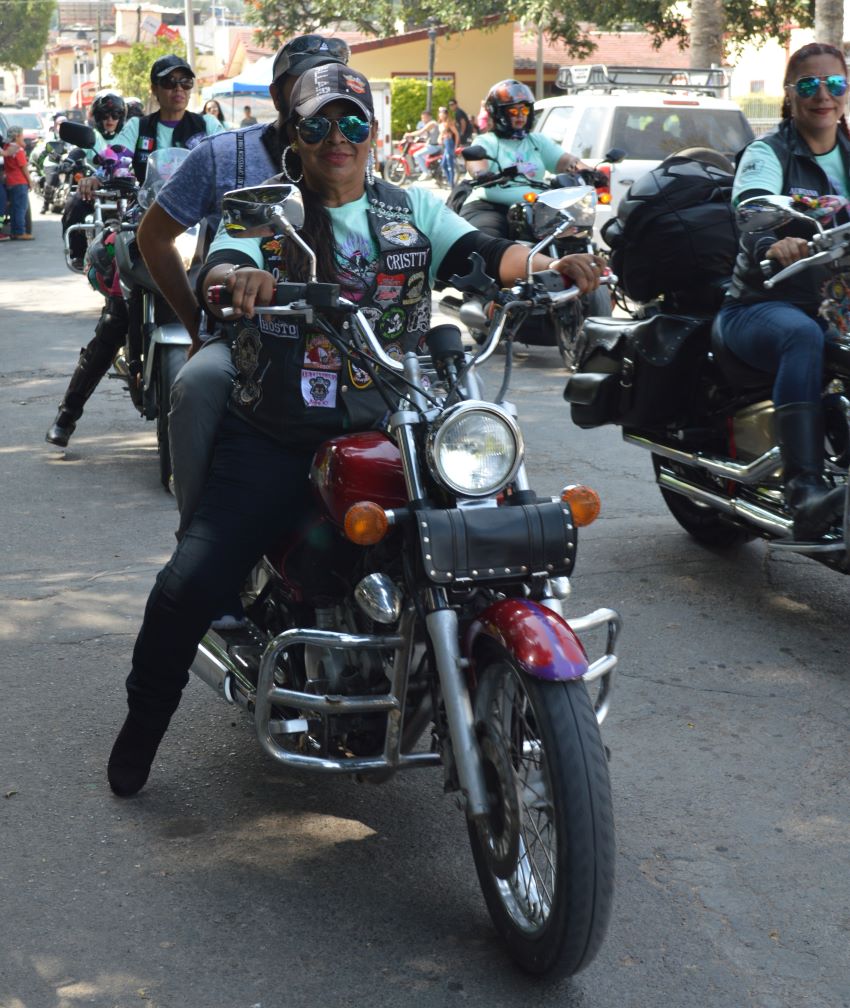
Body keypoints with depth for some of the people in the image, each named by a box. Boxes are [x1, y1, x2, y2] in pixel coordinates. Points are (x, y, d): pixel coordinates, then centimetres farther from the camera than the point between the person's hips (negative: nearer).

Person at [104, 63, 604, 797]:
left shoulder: (412, 209, 12)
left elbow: (481, 254, -4)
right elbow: (217, 266, -15)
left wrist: (552, 266, -26)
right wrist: (236, 276, -41)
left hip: (387, 433, 2)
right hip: (276, 439, -2)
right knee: (190, 585, -12)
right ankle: (144, 722, 14)